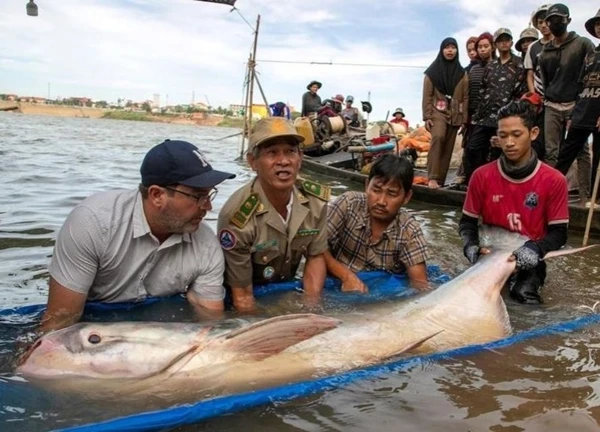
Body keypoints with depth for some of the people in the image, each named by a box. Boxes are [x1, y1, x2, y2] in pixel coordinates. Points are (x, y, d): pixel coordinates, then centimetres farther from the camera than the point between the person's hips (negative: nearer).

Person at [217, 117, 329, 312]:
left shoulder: (316, 200, -12)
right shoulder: (237, 216, -27)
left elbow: (315, 257, 0)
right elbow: (242, 294, -18)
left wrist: (310, 309, -11)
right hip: (255, 296, -4)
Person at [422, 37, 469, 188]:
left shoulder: (462, 73, 9)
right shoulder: (432, 71, 2)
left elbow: (465, 97, 7)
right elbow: (427, 96, -1)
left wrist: (464, 119, 1)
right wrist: (427, 116, -10)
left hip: (455, 113, 4)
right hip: (438, 111, -4)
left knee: (448, 148, 1)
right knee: (438, 137, -28)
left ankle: (440, 179, 7)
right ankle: (433, 177, -28)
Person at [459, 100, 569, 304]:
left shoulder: (554, 181, -10)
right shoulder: (482, 176, -6)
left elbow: (559, 232, -5)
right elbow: (467, 221, 3)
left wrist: (535, 249, -26)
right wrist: (471, 246, -19)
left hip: (528, 259, -1)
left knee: (524, 295, -26)